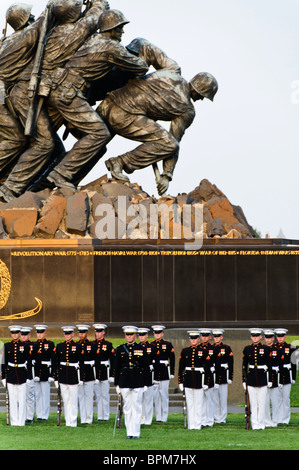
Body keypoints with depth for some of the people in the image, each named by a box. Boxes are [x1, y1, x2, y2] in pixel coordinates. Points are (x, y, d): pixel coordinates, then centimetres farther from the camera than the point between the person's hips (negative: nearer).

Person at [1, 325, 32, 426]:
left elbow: (29, 362, 1)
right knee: (12, 399, 2)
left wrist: (29, 377, -4)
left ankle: (21, 422, 3)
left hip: (22, 375, -2)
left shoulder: (25, 346, 1)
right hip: (11, 375, 2)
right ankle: (14, 422, 7)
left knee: (22, 399, -2)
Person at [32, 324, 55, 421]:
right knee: (37, 394, 7)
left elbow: (53, 360, -2)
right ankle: (39, 414, 13)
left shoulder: (50, 344, 0)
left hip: (46, 372, -4)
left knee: (45, 394, 0)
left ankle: (45, 415, 4)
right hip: (35, 372, 4)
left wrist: (52, 375, -8)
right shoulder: (34, 344, 9)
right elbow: (31, 359, 6)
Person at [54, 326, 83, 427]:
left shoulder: (77, 346, -1)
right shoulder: (59, 346, 6)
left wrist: (81, 378, -2)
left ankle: (73, 421, 4)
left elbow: (81, 363, 1)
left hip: (73, 375, -3)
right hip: (62, 375, 3)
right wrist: (56, 378, 6)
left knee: (73, 400, -1)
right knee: (65, 400, 6)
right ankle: (67, 421, 12)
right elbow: (56, 362, 9)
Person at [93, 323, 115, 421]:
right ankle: (99, 416, 13)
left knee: (105, 395, 0)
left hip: (105, 373, -3)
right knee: (97, 396, 7)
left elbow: (113, 361, -2)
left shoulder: (108, 345, 0)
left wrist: (112, 375, -8)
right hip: (94, 373, 3)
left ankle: (106, 416, 5)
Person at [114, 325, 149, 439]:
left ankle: (136, 432, 3)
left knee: (137, 407, -1)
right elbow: (117, 367, 9)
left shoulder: (141, 349, 3)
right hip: (124, 382, 1)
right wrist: (117, 384, 5)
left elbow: (146, 368, 5)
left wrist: (145, 383, 0)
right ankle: (129, 432, 9)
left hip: (138, 382, -1)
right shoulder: (120, 349, 7)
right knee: (127, 407, 4)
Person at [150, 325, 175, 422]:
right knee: (155, 396, 4)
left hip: (164, 373, -3)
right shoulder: (150, 345, 7)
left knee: (164, 395, 0)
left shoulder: (168, 345, 1)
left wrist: (172, 373, -4)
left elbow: (172, 359, 1)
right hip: (153, 373, 3)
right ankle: (158, 417, 11)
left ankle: (164, 417, 6)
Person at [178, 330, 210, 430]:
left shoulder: (203, 352, 1)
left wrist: (206, 383, -3)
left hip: (199, 380, -2)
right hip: (188, 380, 2)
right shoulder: (185, 351, 7)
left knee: (198, 403, 0)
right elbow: (181, 367, 9)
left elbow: (207, 368, 1)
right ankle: (191, 425, 8)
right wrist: (180, 382, 5)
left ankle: (198, 424, 5)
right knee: (189, 403, 4)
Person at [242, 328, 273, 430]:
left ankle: (261, 423, 6)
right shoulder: (247, 349, 5)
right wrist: (244, 380, 6)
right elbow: (244, 365, 9)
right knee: (253, 402, 1)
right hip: (251, 378, 1)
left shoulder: (266, 349, 0)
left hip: (262, 378, -1)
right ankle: (254, 424, 6)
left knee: (262, 402, -1)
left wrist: (270, 380, -1)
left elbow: (269, 365, 3)